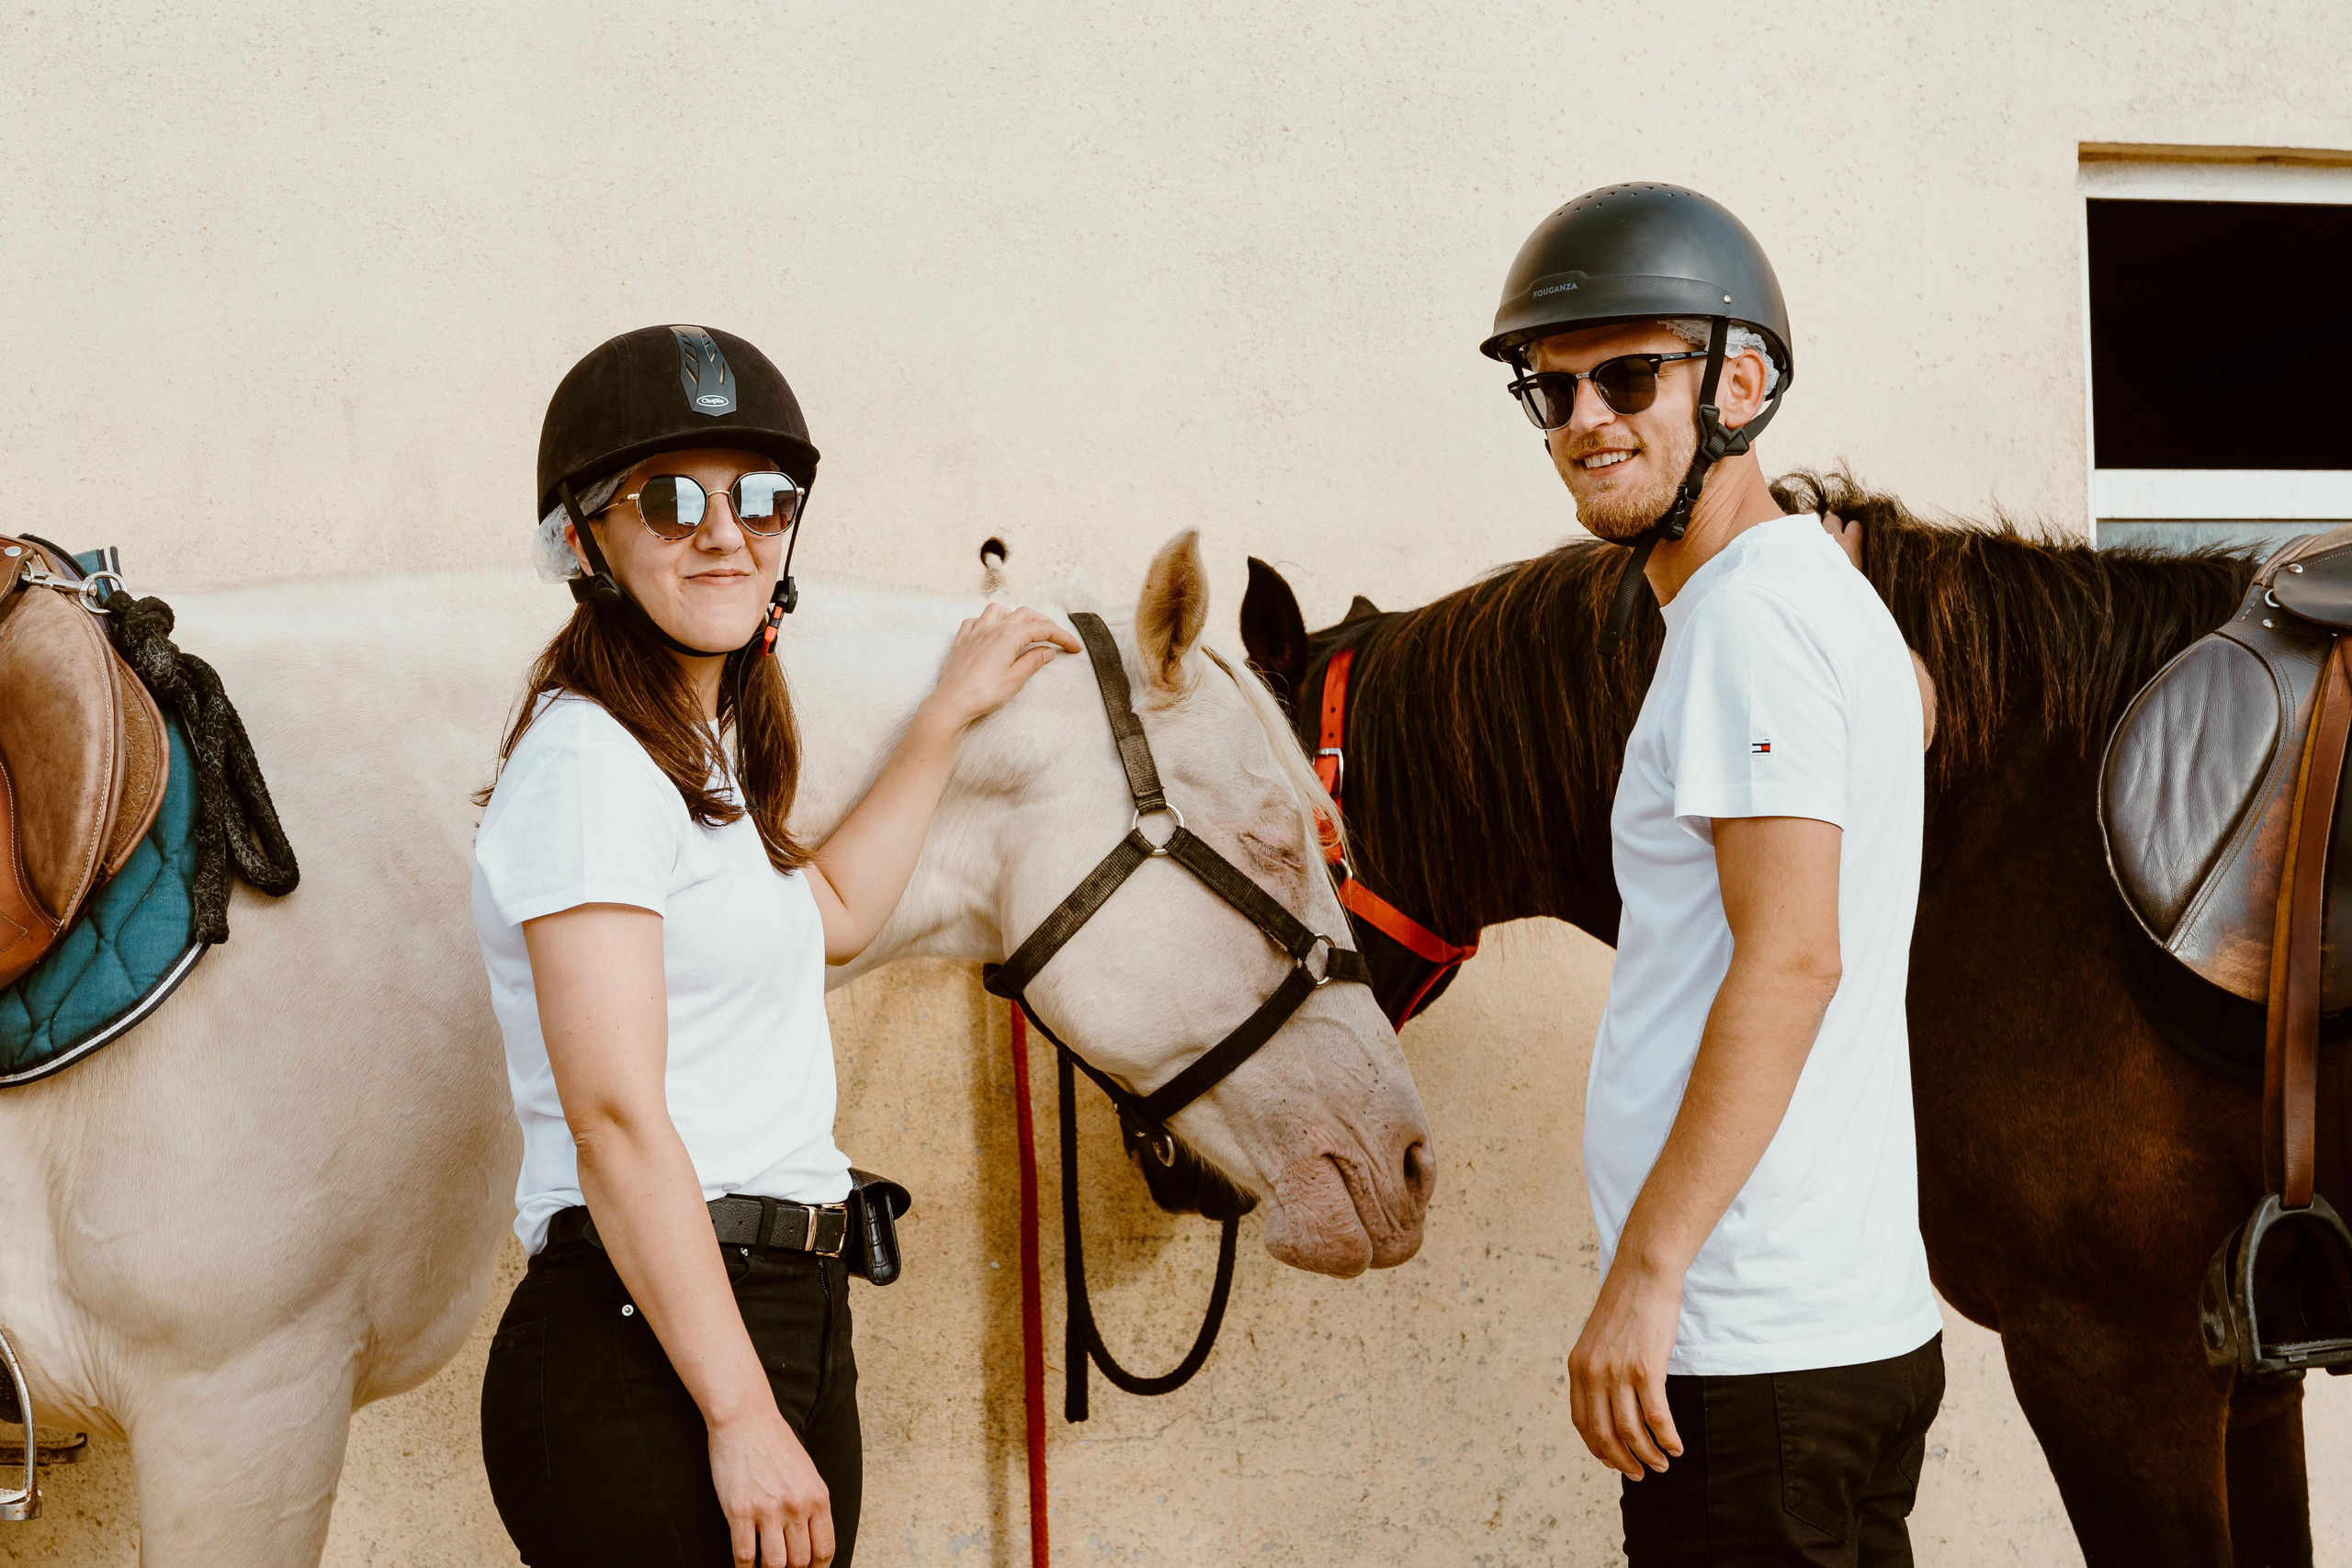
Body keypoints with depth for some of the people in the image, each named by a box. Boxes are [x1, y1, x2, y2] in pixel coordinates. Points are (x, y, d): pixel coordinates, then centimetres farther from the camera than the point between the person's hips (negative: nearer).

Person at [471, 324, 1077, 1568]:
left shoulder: (697, 753, 18)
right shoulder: (590, 758, -12)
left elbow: (831, 913, 37)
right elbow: (616, 1119, -19)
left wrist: (949, 716, 38)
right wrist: (742, 1415, -22)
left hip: (785, 1324, 10)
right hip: (647, 1365, -10)